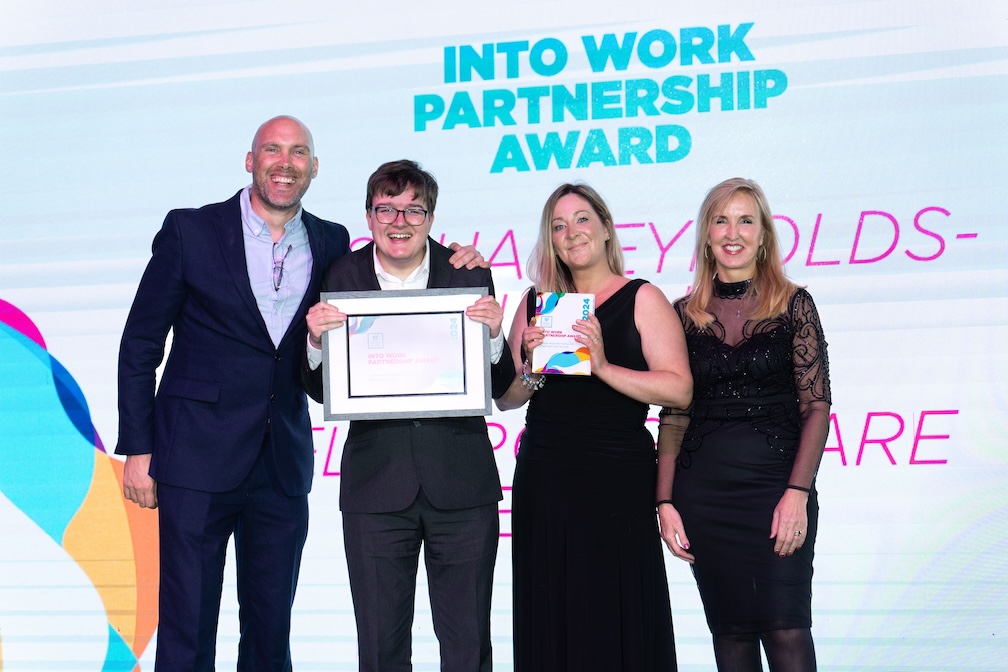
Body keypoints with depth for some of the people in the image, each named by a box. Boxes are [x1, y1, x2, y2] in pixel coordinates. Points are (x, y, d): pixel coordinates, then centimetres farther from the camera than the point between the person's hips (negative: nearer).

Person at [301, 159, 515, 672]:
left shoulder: (469, 276, -1)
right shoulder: (342, 279, 0)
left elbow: (500, 387, 0)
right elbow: (322, 392, 2)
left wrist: (494, 335, -18)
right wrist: (317, 342, -16)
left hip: (461, 481, 0)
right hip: (376, 487, 0)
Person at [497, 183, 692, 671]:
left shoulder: (643, 300, 1)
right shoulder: (536, 303, 13)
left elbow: (679, 391, -10)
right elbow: (505, 398, 12)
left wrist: (603, 367, -18)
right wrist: (532, 370, -7)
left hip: (617, 483, -4)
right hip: (543, 480, 4)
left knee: (615, 622, 0)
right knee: (549, 624, 8)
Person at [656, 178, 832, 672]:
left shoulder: (793, 305, 2)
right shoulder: (685, 314, 7)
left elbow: (816, 406, -2)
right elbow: (673, 415, 8)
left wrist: (797, 492, -13)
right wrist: (665, 501, 1)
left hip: (777, 483, -2)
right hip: (704, 491, 2)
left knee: (784, 628, -7)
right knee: (729, 630, 8)